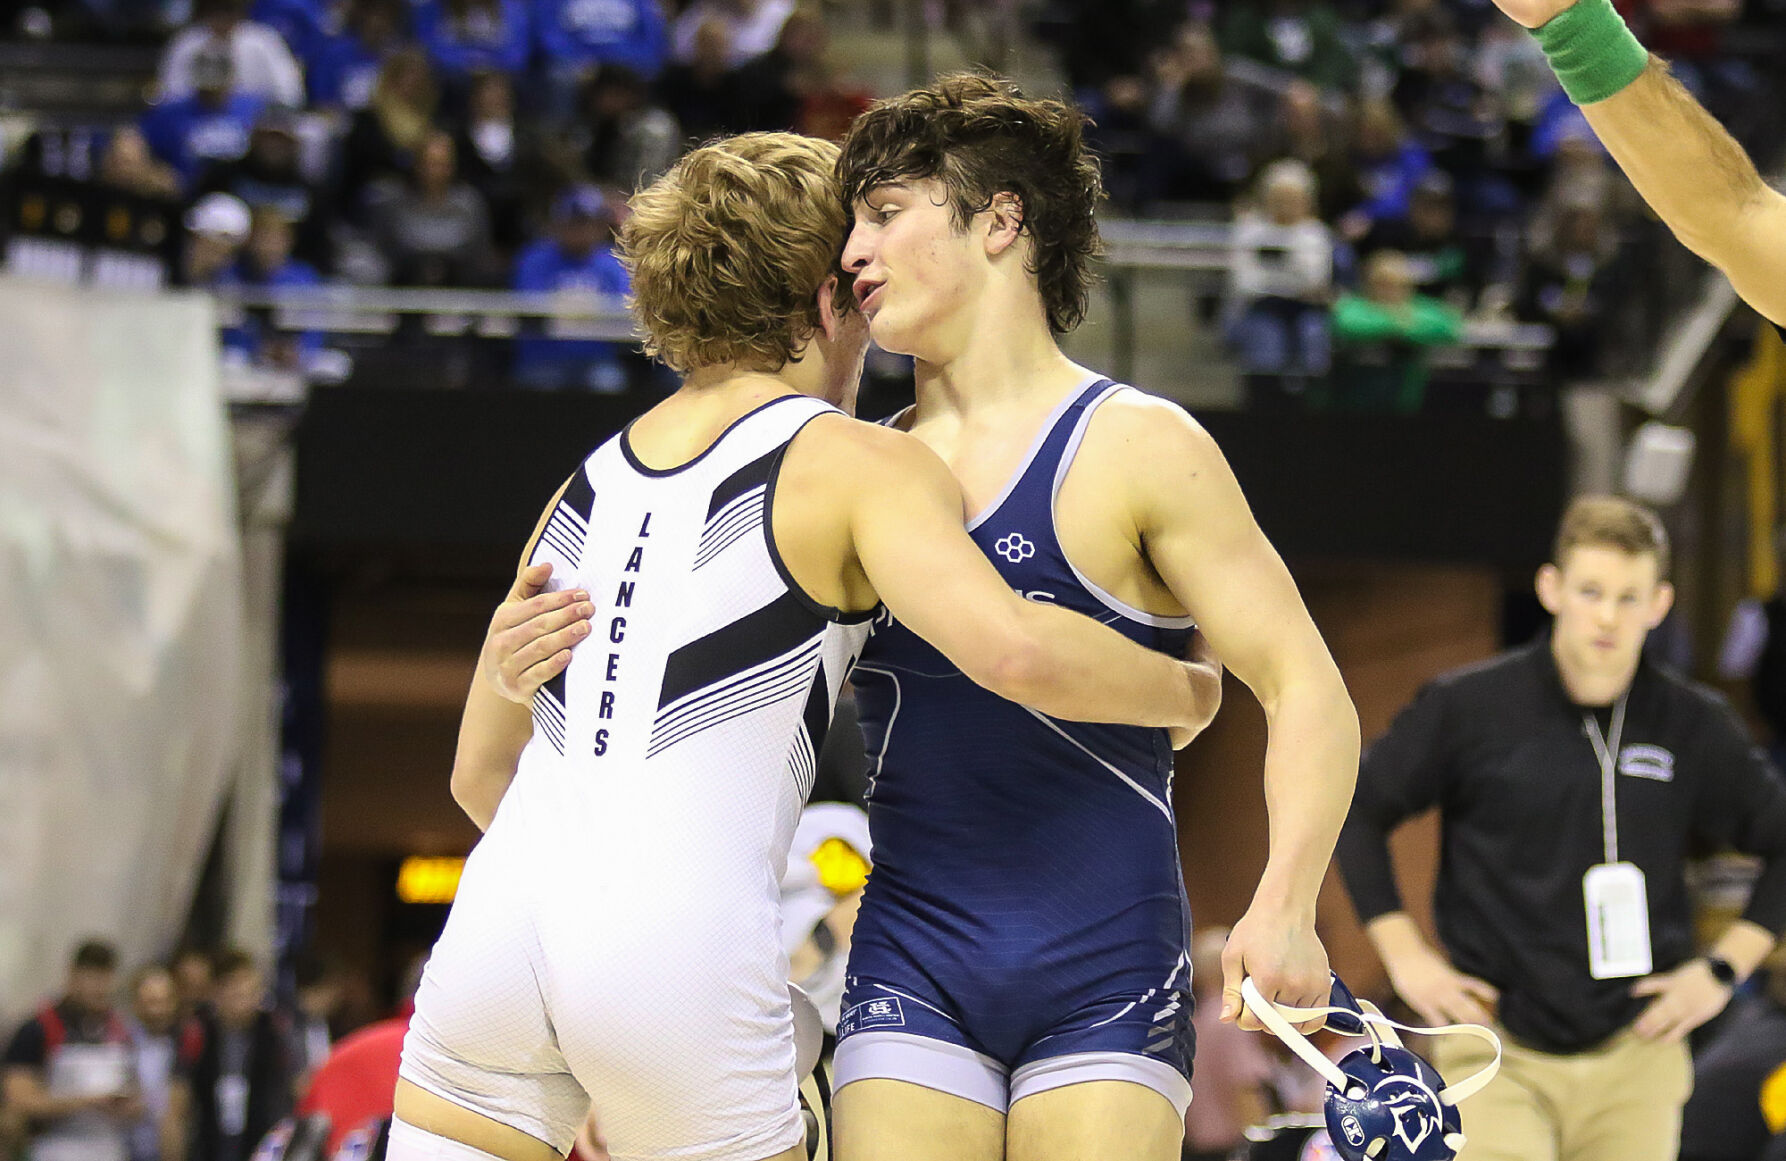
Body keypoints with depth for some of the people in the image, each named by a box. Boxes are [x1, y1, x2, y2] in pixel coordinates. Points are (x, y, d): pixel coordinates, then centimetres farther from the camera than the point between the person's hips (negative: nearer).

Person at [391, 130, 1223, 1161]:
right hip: (685, 951, -5)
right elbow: (1015, 651, -14)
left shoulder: (589, 482, 21)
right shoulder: (858, 466, 3)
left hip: (496, 921, 5)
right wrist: (1185, 690, 3)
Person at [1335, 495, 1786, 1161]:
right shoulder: (1468, 708, -3)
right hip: (1499, 1057, -2)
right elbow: (1357, 811, 7)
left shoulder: (1694, 726, 3)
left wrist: (1723, 969, 6)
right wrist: (1405, 957, 1)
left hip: (1634, 1063, 2)